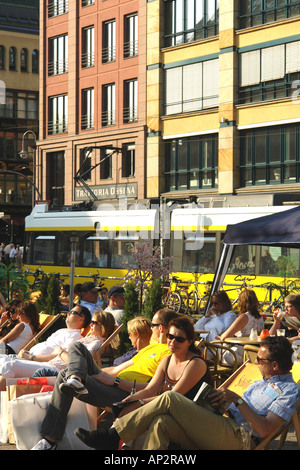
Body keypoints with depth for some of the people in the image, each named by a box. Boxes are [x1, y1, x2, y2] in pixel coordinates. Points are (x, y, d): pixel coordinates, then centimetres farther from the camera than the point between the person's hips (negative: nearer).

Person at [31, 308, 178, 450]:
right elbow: (117, 369, 28)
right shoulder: (151, 348, 26)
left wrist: (115, 381, -19)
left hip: (123, 395, -10)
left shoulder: (168, 353, -7)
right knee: (76, 347, -1)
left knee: (65, 376, -20)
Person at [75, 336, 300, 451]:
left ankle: (113, 436, -16)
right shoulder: (263, 381, 30)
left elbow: (264, 429, -14)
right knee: (161, 422, -18)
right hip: (222, 426, 9)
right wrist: (223, 397, 9)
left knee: (169, 398, -19)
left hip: (233, 438, -9)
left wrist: (237, 399, -10)